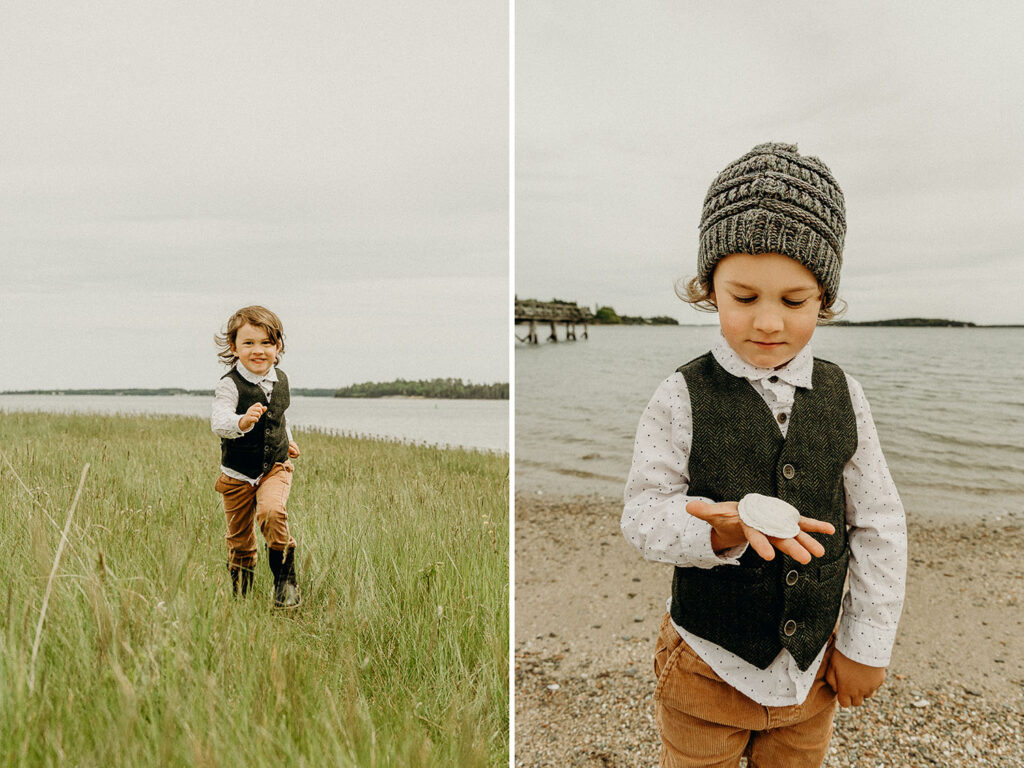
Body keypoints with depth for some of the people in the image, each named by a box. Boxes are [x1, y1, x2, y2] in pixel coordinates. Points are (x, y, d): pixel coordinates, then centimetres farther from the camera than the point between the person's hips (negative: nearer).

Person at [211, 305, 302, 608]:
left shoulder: (281, 379, 3)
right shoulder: (230, 384, -15)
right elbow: (218, 423, -31)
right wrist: (242, 422, -49)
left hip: (275, 468, 2)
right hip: (238, 475, -2)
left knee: (272, 512, -26)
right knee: (239, 538, 9)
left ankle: (286, 580, -11)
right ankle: (241, 592, 32)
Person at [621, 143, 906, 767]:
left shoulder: (843, 396, -6)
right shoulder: (681, 399, -15)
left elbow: (880, 527, 1)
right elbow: (643, 515, -15)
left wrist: (867, 644, 2)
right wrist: (721, 530, -35)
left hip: (813, 669, 3)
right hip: (709, 664, -3)